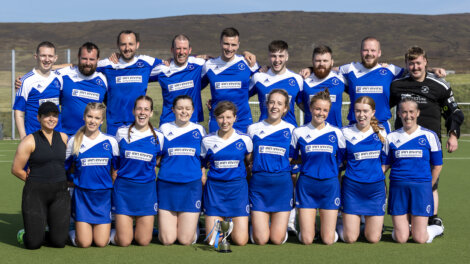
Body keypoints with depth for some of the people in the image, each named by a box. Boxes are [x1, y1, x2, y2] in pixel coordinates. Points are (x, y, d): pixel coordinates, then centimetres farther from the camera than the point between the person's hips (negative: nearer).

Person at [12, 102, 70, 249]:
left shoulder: (63, 137, 8)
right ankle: (24, 233, 28)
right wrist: (35, 181, 5)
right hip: (35, 193, -3)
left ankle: (46, 231, 30)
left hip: (60, 193, 4)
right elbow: (16, 170, -2)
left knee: (59, 242, -2)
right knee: (33, 244, -6)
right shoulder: (30, 141, -6)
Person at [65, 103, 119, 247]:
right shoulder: (74, 142, 1)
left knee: (101, 242, -4)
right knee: (84, 243, -6)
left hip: (104, 197, 1)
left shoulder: (110, 142, 3)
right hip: (82, 196, -1)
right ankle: (72, 229, 26)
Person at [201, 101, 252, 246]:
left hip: (237, 188, 0)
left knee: (241, 240, -6)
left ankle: (232, 223, 28)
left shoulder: (244, 140, -1)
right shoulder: (207, 141, -1)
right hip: (214, 188, 0)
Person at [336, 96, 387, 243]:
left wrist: (378, 175, 3)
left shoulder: (381, 133, 6)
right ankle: (339, 224, 28)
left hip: (376, 187, 2)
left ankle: (373, 222, 33)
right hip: (352, 187, -2)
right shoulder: (345, 133, -1)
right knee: (350, 238, -4)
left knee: (373, 238, 1)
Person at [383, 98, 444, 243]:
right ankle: (406, 226, 30)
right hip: (398, 187, 1)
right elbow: (385, 164, 10)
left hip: (421, 187, -1)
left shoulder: (429, 136, 3)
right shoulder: (391, 137, 8)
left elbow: (437, 165, 9)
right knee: (400, 238, -4)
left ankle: (437, 227, 27)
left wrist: (427, 188, 6)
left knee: (420, 238, -5)